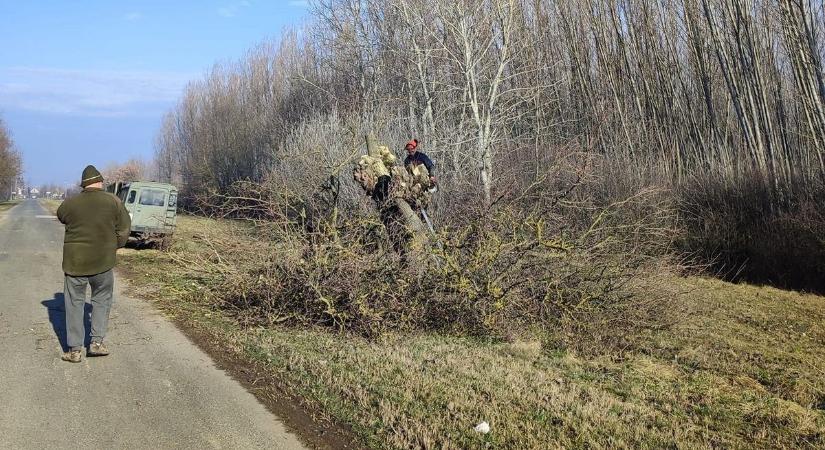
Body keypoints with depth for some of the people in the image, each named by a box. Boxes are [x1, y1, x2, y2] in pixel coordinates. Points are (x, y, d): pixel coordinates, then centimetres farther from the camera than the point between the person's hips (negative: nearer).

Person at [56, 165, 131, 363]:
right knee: (102, 299, 17)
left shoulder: (69, 204, -4)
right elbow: (124, 229, -1)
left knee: (74, 303, 10)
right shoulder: (113, 202, -6)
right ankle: (97, 342, 10)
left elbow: (61, 217, 17)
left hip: (75, 261, 0)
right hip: (103, 262, 0)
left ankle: (74, 350, 12)